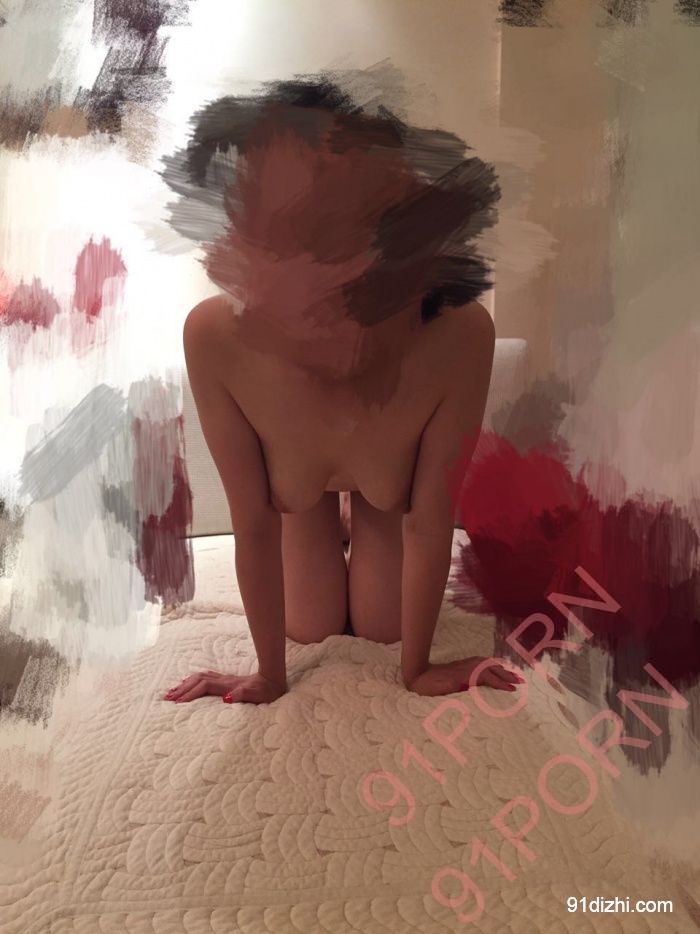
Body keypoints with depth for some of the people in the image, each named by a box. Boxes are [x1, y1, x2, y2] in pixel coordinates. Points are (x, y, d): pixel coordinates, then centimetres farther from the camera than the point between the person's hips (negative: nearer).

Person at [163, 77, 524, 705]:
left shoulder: (460, 339, -44)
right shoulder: (216, 337, -42)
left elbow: (430, 518, -30)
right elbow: (252, 523, -30)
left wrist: (418, 668, -16)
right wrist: (270, 675, -16)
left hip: (390, 479, 0)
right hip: (297, 481, 1)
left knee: (381, 624, 11)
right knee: (311, 625, 11)